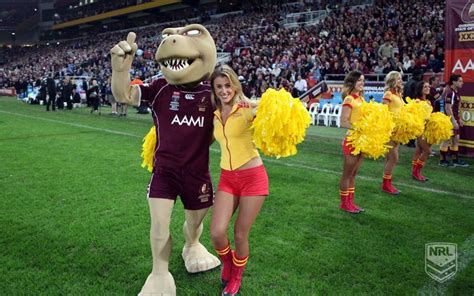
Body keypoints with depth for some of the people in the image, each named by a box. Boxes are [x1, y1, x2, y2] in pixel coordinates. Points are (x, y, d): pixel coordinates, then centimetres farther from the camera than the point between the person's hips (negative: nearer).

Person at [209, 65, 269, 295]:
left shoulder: (247, 108, -11)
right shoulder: (214, 115, 5)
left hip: (253, 176, -4)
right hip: (227, 177, 4)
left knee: (240, 235, 5)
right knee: (217, 234, -8)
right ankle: (227, 262, 29)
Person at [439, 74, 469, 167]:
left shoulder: (456, 92, 13)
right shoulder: (450, 92, -17)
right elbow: (448, 108, -22)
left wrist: (459, 119, 20)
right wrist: (453, 121, -23)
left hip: (454, 119, 10)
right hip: (450, 120, -10)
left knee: (456, 140, 13)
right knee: (447, 140, -3)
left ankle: (456, 160, 20)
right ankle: (443, 161, 5)